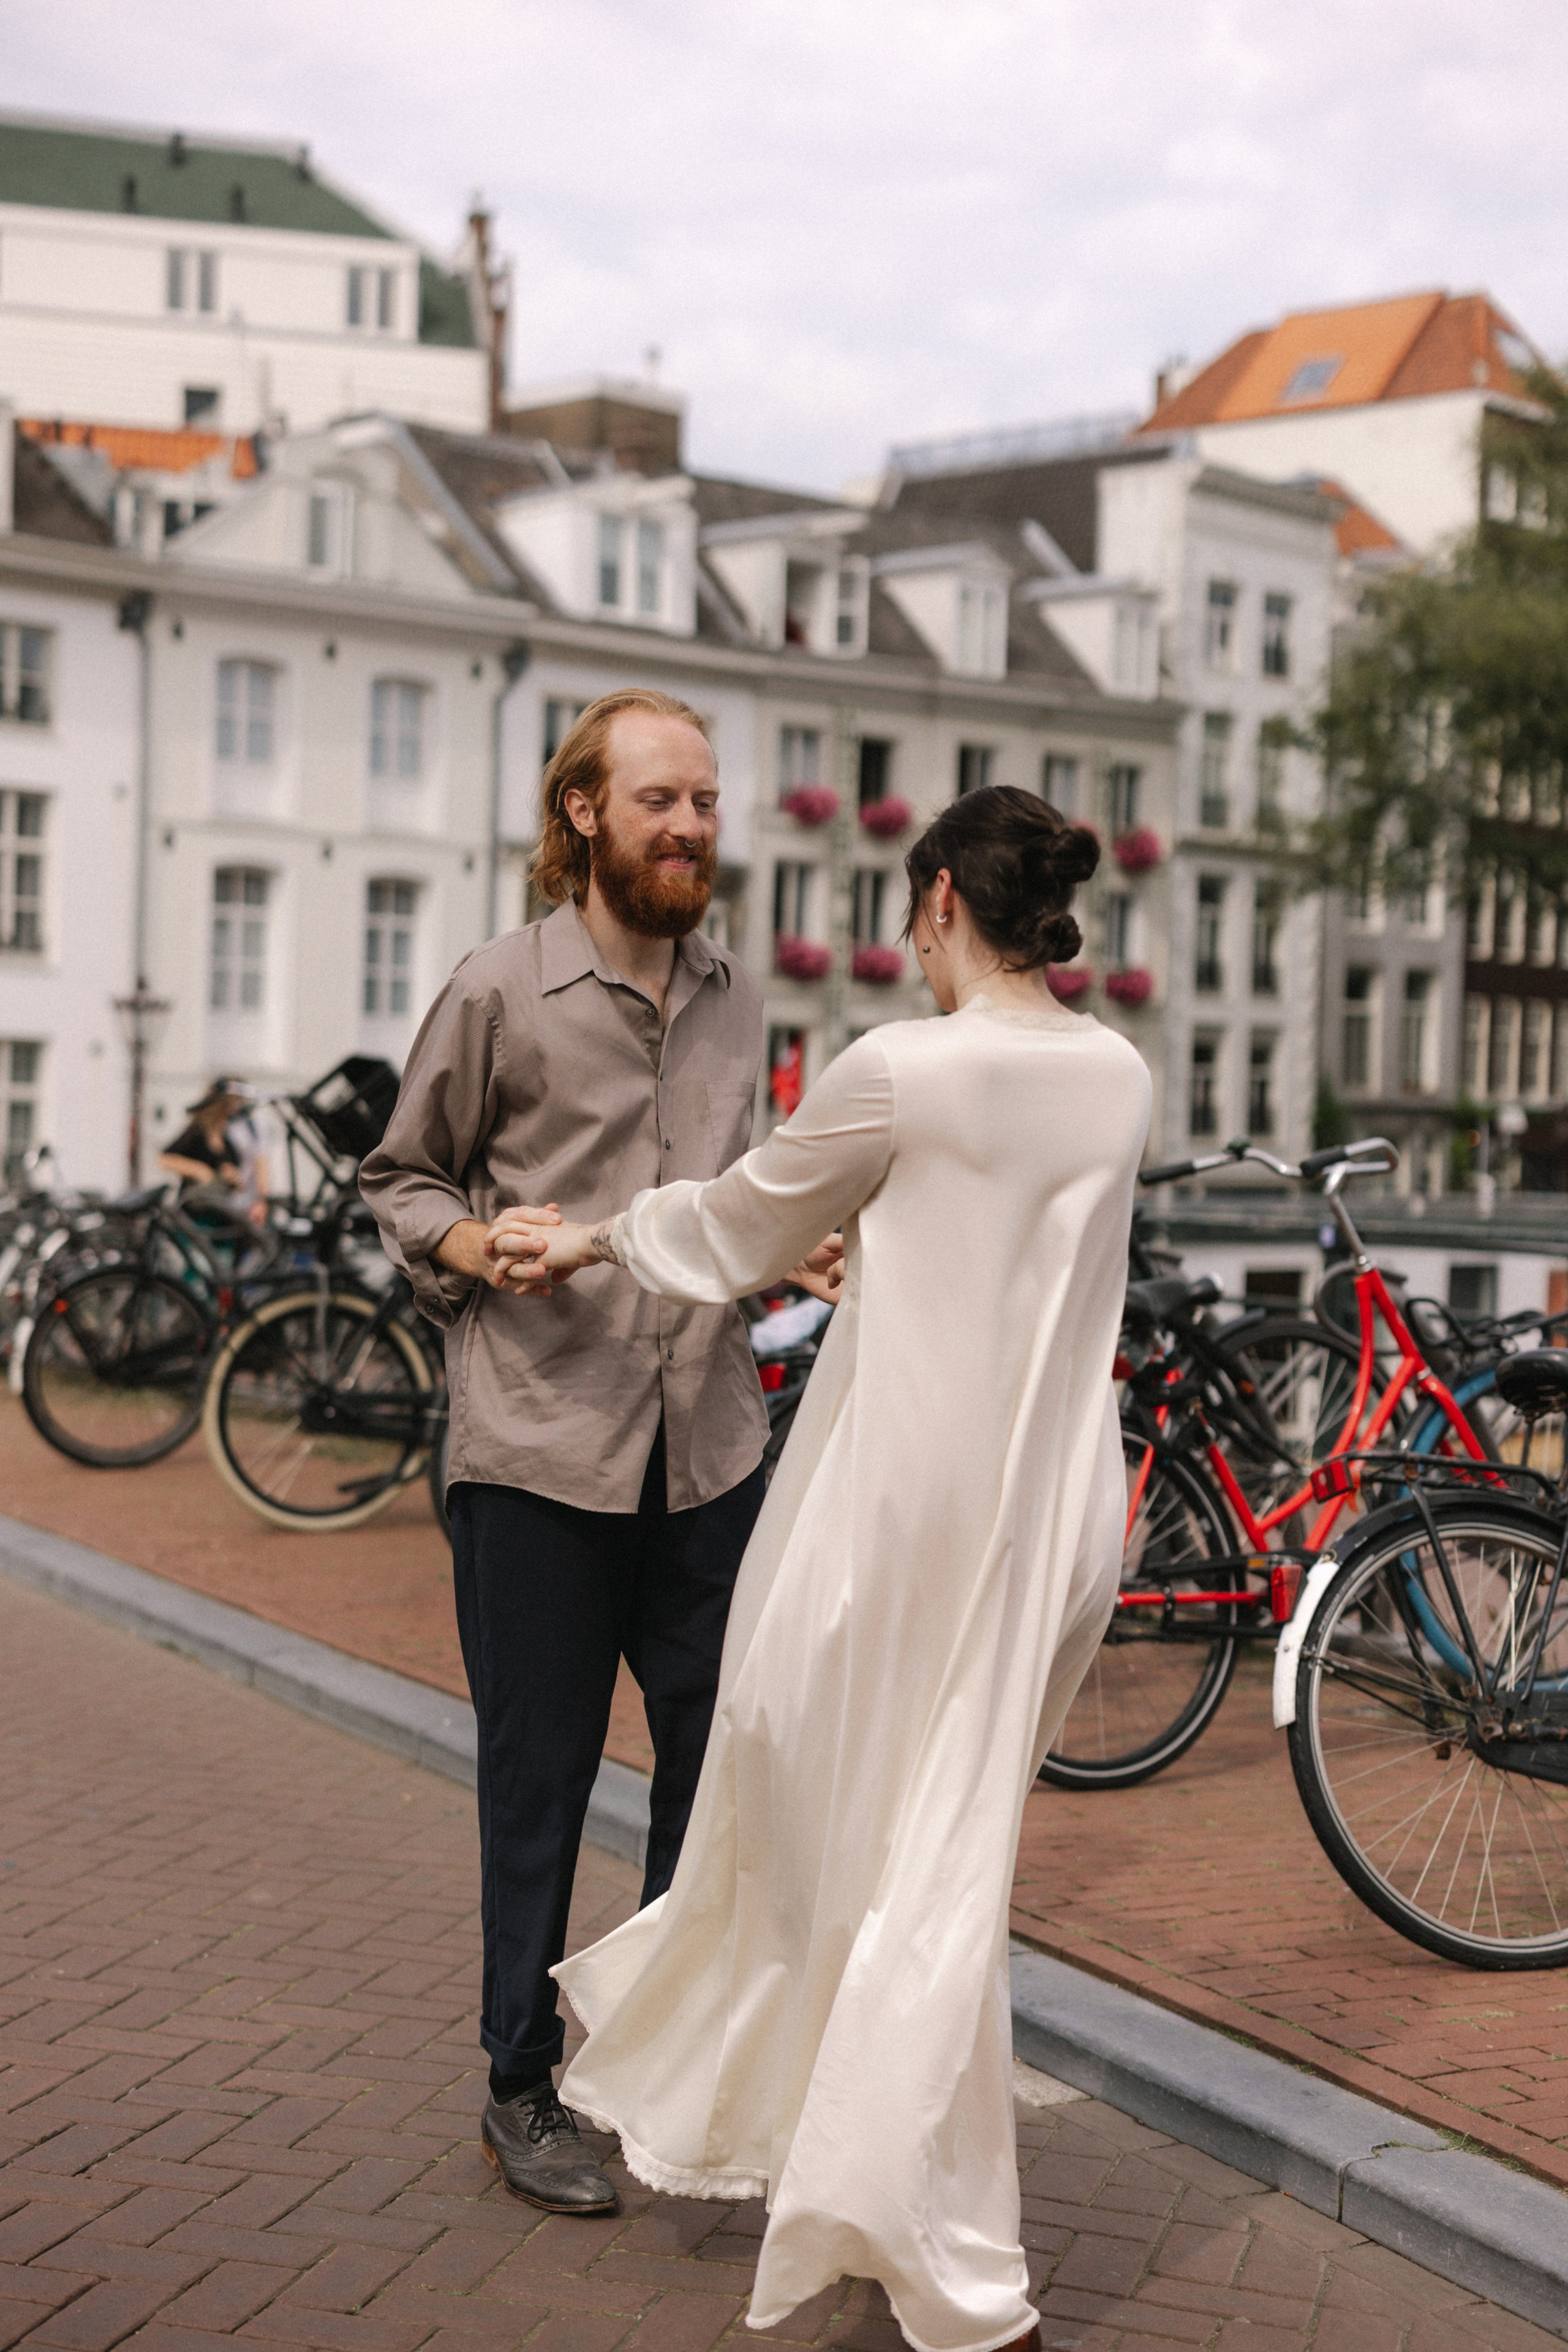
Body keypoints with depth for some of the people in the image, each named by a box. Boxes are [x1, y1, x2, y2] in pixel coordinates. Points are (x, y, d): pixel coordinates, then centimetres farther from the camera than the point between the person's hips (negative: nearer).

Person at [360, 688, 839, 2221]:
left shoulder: (733, 997, 12)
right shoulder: (501, 992, -4)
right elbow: (400, 1177, 4)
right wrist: (473, 1247, -15)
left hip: (708, 1445, 5)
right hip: (538, 1449, -5)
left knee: (725, 1758, 10)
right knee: (538, 1778, 5)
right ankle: (521, 2085, 22)